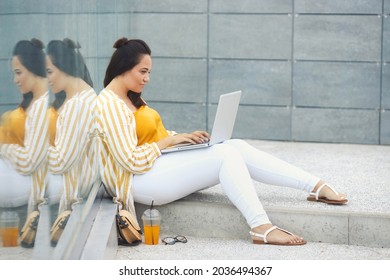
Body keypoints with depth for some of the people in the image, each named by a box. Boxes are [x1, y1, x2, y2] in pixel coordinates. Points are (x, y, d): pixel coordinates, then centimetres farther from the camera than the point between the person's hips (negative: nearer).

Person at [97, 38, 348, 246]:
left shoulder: (131, 98, 16)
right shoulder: (109, 106, -16)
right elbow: (133, 161, -21)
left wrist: (182, 137, 3)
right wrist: (170, 140, -14)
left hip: (160, 163, 10)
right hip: (140, 179, -10)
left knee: (237, 147, -7)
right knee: (226, 155, -22)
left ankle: (317, 186, -9)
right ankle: (261, 227, -29)